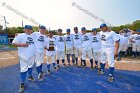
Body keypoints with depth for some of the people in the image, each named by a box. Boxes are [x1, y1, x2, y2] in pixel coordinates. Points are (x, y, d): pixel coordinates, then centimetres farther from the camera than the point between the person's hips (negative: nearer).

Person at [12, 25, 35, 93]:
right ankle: (22, 83, 12)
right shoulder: (20, 35, -7)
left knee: (30, 66, 21)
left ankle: (30, 76, 43)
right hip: (24, 56, -6)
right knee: (24, 69, -2)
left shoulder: (33, 36, 10)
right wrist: (22, 44, -26)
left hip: (32, 55, 6)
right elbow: (13, 43, -13)